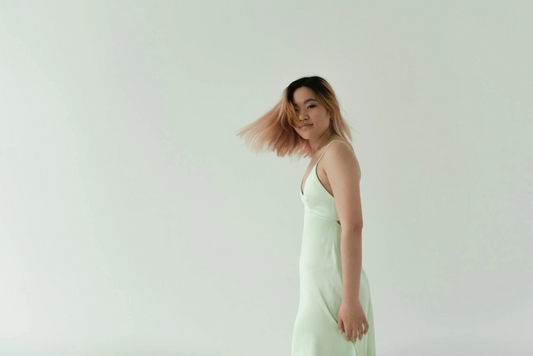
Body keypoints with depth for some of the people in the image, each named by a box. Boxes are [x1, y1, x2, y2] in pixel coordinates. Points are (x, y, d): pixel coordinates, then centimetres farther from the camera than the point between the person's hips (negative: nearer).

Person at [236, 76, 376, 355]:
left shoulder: (337, 151, -16)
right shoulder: (319, 155, 11)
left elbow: (353, 227, -22)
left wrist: (350, 300, -24)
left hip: (333, 282, -9)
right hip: (319, 279, 9)